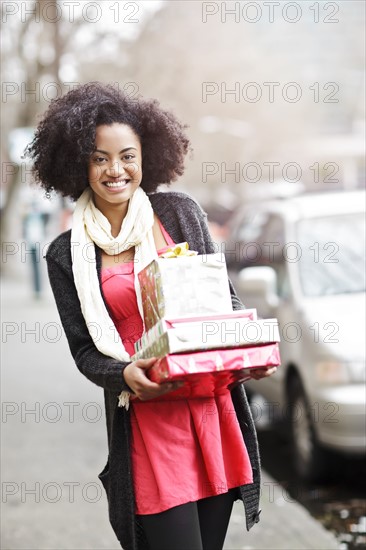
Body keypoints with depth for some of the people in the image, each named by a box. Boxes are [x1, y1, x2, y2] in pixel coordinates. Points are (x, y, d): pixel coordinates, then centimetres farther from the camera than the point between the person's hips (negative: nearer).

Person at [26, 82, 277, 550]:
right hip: (145, 417, -2)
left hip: (212, 402, 2)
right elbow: (84, 350, 3)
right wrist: (123, 374, -17)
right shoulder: (68, 254, 2)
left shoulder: (180, 212, 6)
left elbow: (223, 293, 12)